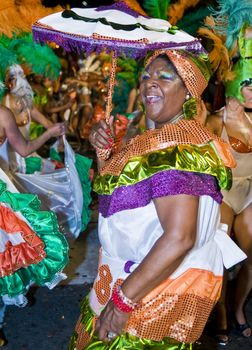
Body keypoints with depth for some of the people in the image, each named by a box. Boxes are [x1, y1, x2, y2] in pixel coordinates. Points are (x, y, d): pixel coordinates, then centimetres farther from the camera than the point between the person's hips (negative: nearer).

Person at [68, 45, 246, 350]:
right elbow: (114, 193, 13)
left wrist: (123, 298, -27)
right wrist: (105, 149, -3)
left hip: (160, 291, -9)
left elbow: (179, 238, -32)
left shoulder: (176, 148, -25)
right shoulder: (159, 139, 7)